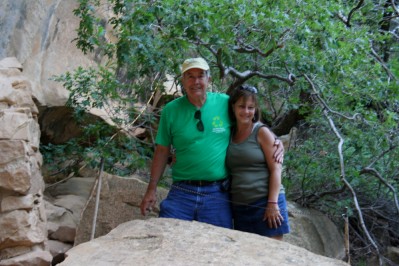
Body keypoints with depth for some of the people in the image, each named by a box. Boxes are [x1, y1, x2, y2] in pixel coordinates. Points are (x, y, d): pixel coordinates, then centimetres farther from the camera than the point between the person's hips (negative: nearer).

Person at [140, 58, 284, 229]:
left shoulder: (225, 103, -1)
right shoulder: (171, 110, 1)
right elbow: (162, 151, 7)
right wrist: (151, 189, 5)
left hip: (217, 194, 0)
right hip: (181, 193, 0)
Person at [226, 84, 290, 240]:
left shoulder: (262, 132, -2)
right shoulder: (229, 134, 10)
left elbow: (276, 169, -8)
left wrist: (272, 203, -15)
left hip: (265, 203, -4)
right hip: (239, 206, 5)